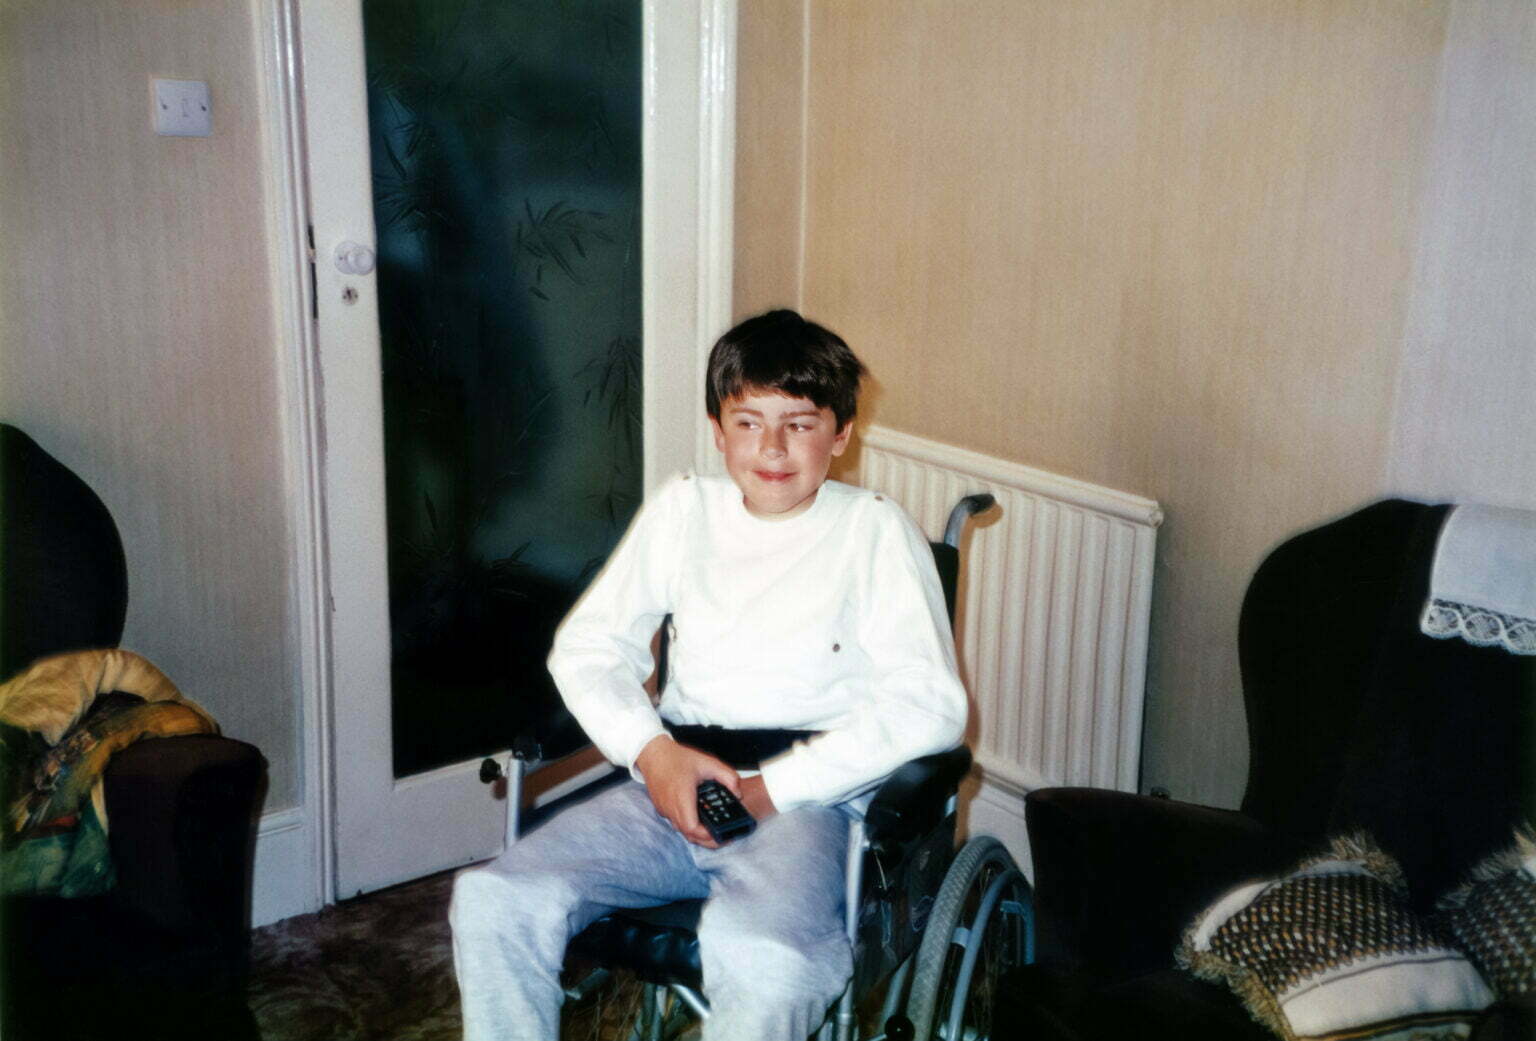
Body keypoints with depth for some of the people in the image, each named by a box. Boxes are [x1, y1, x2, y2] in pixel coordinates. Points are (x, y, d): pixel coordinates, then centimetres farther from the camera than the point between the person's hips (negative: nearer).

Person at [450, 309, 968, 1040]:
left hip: (806, 799, -4)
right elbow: (588, 644, 13)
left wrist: (775, 787, -14)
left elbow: (929, 704, -8)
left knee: (760, 957, -36)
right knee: (491, 901, -19)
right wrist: (653, 752, -6)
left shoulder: (875, 530, 1)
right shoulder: (683, 508, 15)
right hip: (670, 785, 4)